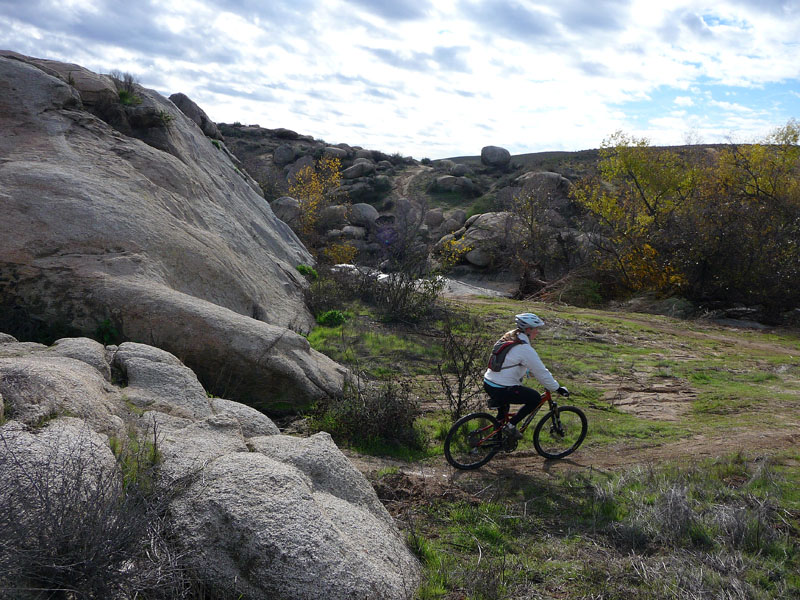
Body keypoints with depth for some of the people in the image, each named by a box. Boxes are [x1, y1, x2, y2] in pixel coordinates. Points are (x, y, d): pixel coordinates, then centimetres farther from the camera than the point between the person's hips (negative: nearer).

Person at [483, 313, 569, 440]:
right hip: (500, 390, -9)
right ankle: (511, 426, 2)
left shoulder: (510, 338, 12)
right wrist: (557, 388, 0)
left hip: (488, 383, 9)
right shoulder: (525, 349, -16)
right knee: (535, 399, 2)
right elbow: (541, 372, -12)